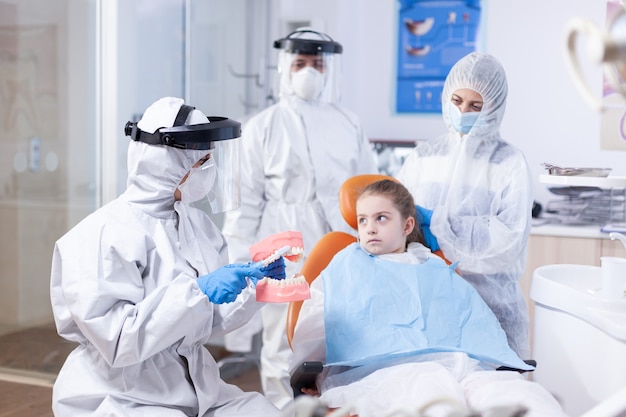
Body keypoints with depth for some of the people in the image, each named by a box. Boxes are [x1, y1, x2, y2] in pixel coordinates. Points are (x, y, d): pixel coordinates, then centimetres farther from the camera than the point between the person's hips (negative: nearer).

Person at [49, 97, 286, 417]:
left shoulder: (195, 222, 6)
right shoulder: (103, 235, -15)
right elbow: (117, 340, -22)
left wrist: (254, 287, -3)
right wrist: (197, 292, -26)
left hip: (194, 387, 6)